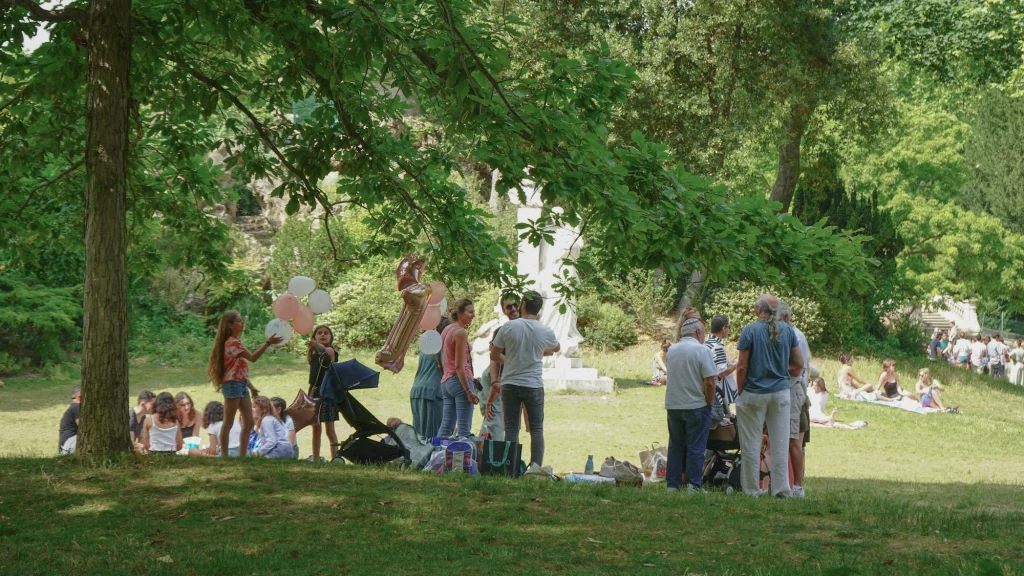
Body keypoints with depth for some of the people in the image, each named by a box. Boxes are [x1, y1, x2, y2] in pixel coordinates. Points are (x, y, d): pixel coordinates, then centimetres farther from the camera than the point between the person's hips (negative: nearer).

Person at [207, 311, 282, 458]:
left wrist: (251, 387, 17)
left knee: (249, 422, 7)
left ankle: (242, 456, 9)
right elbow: (252, 357, -21)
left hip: (241, 384, 10)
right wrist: (268, 343, -27)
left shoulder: (236, 342, 20)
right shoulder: (232, 342, -11)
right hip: (232, 384, -10)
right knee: (229, 423, -7)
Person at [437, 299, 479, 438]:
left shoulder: (446, 330, 16)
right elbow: (459, 366, -16)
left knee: (446, 426, 9)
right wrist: (469, 391, -18)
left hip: (446, 381, 9)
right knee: (464, 427, -10)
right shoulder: (460, 332, -11)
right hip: (460, 380, -9)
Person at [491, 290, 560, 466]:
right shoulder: (545, 332, -3)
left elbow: (494, 356, 2)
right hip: (534, 386, 0)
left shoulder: (508, 327, -5)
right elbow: (557, 348, 20)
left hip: (510, 384, 0)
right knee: (536, 429, 5)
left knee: (511, 430, 4)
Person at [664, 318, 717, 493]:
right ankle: (693, 485, -1)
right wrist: (709, 403, -4)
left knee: (675, 446, 12)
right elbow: (709, 382, -15)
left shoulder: (671, 350, 7)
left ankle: (672, 485, 11)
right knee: (695, 447, 1)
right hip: (696, 406, -5)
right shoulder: (703, 351, -11)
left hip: (673, 405, 5)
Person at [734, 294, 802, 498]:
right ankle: (781, 489, 5)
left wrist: (740, 391, 1)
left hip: (754, 393, -3)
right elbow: (799, 364, 6)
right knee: (780, 443, 6)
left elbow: (742, 366, -10)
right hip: (781, 391, 3)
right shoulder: (787, 330, 2)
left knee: (751, 443, 4)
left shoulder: (750, 330, -10)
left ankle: (752, 490, 7)